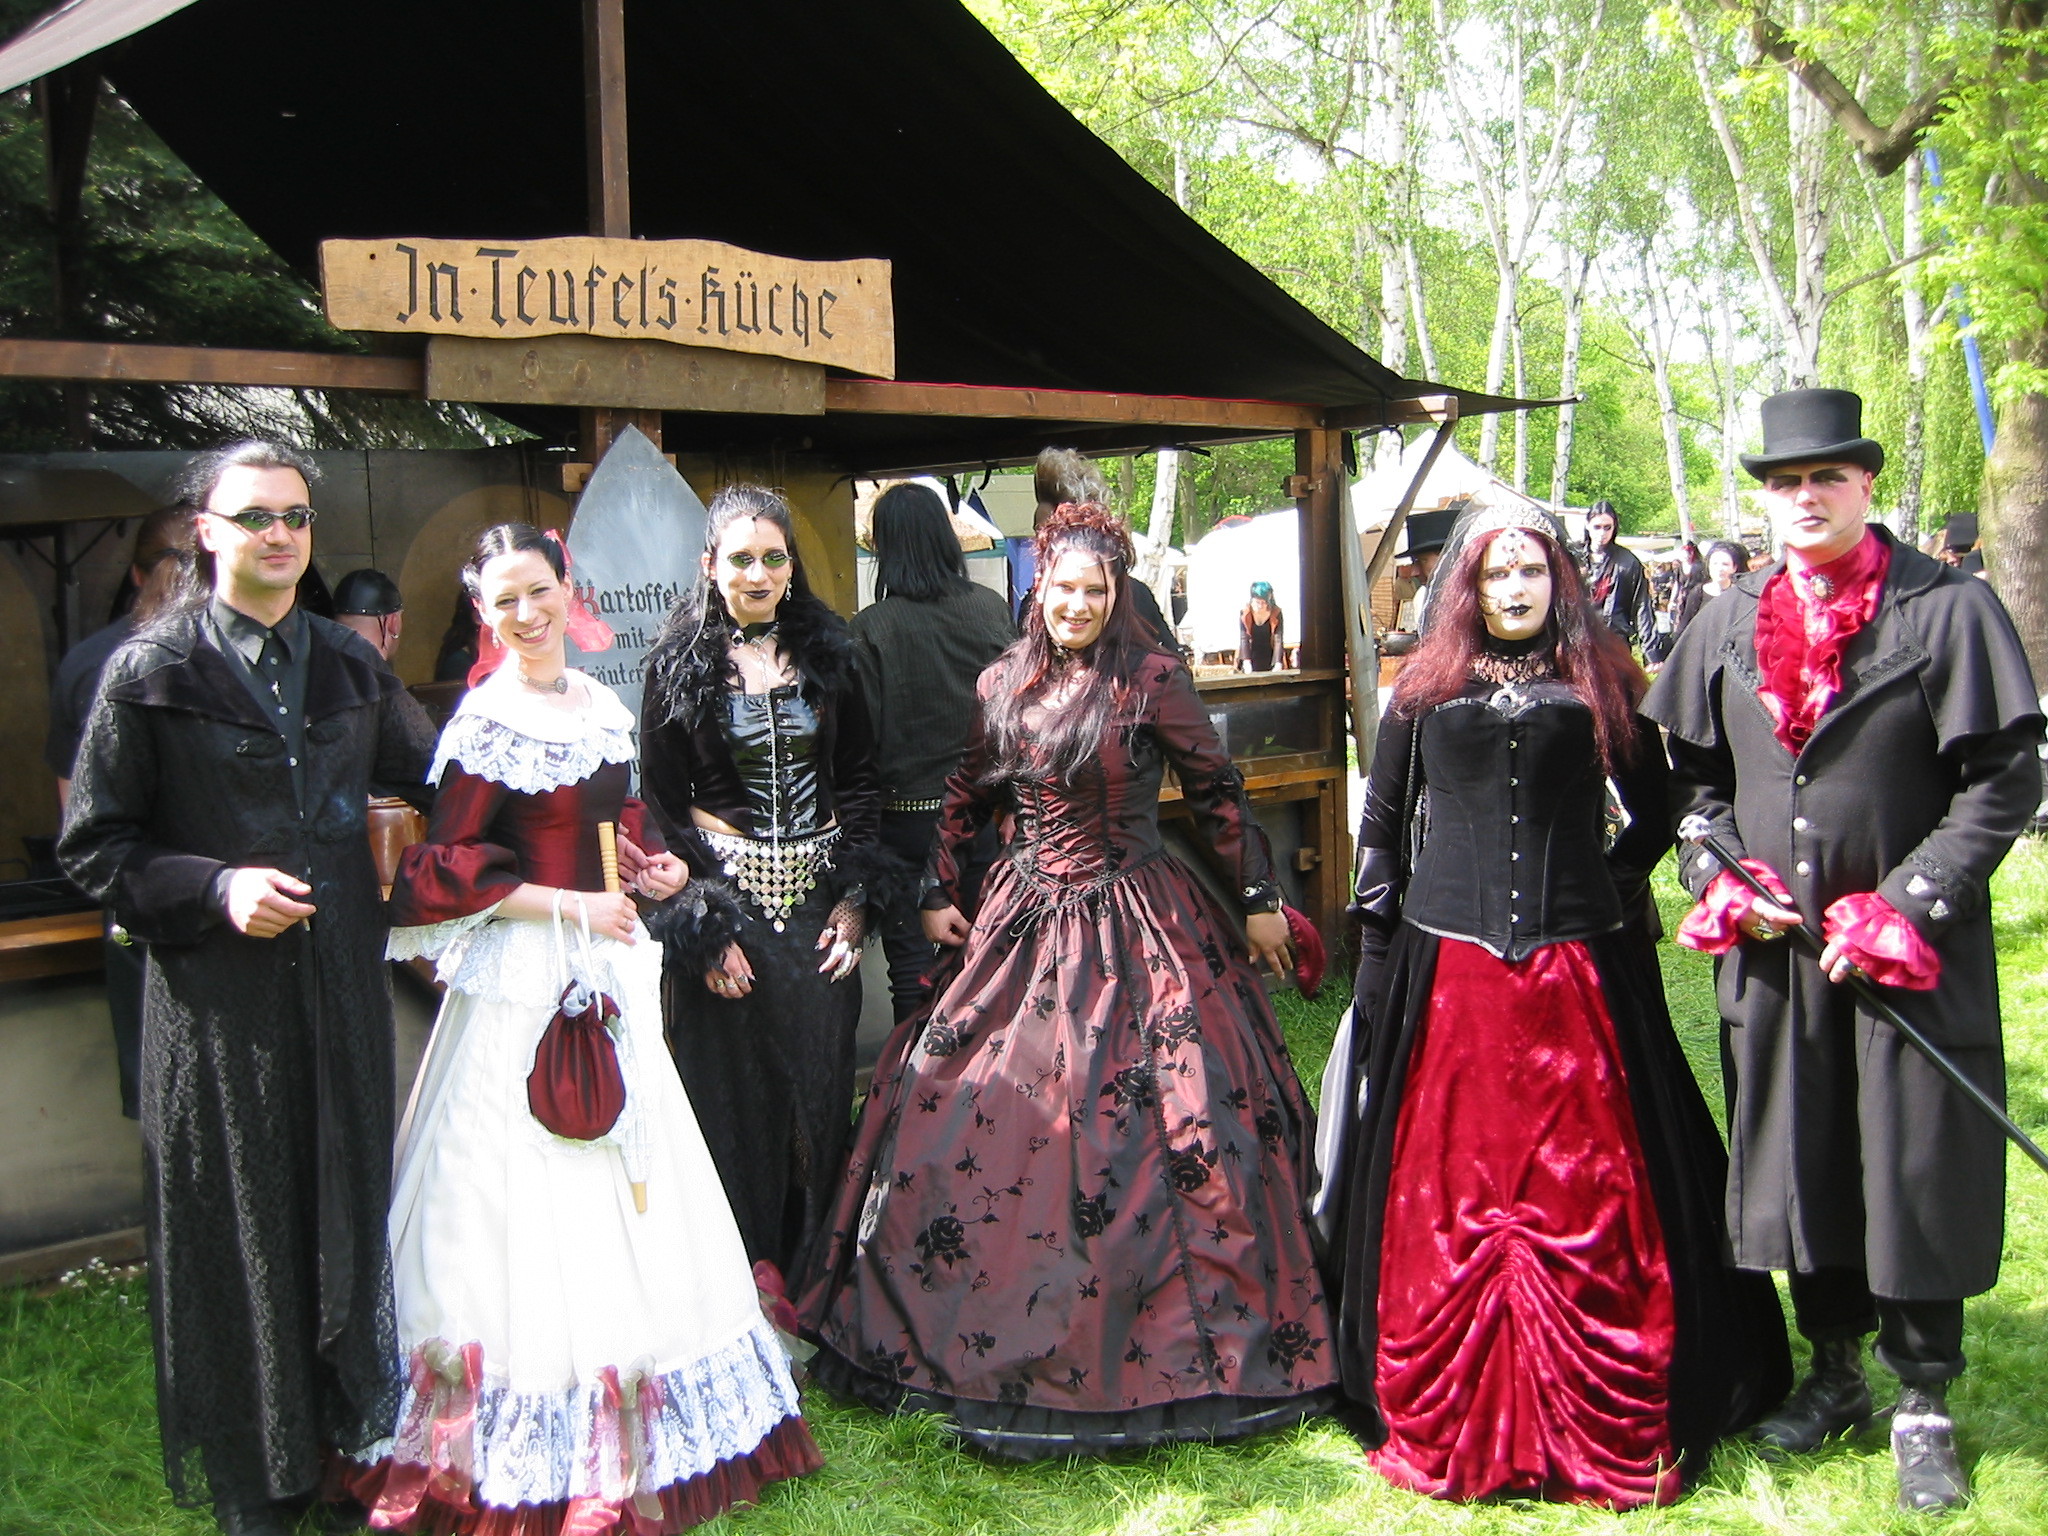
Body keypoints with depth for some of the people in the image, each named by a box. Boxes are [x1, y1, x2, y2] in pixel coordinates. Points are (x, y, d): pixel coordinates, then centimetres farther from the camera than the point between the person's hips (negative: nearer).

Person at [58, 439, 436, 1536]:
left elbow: (429, 777, 22)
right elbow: (92, 846, -4)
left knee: (348, 1205, 11)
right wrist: (214, 889, -17)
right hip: (219, 993, -4)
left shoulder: (349, 665, 9)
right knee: (238, 1227, 5)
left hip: (341, 985, 4)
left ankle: (348, 1432, 29)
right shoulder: (151, 673, -5)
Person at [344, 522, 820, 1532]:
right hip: (527, 977, -7)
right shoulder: (487, 723, -12)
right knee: (535, 1193, -1)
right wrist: (569, 906, -15)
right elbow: (442, 871, -14)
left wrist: (647, 865, 4)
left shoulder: (601, 706, 10)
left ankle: (642, 1424, 28)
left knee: (628, 1193, 13)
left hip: (607, 963, 7)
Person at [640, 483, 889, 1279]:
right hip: (727, 899, -2)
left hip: (818, 899, 3)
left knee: (822, 1085, 8)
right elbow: (662, 802, -3)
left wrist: (856, 897, -1)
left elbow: (860, 783, 8)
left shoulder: (826, 652, 7)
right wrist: (703, 922, -10)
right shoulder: (681, 663, -1)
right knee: (734, 1095, 3)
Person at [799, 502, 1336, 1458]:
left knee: (1137, 1127, -2)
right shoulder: (1001, 686, 6)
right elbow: (963, 797, 16)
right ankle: (995, 1334, 22)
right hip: (1021, 921, 5)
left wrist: (1258, 898, -1)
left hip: (1133, 929, -4)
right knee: (977, 1112, 5)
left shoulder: (1154, 681, -7)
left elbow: (1216, 794, -3)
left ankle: (1162, 1338, 14)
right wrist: (936, 895, 10)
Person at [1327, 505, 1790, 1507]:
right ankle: (1443, 1423, 16)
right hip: (1447, 972, 1)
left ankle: (1607, 1427, 14)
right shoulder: (1424, 689, 8)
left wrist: (1606, 892, 3)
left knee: (1588, 1198, 2)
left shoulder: (1601, 683, 7)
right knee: (1449, 1202, 4)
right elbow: (1381, 824, 10)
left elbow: (1651, 813, 14)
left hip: (1580, 973, 0)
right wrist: (1376, 963, 6)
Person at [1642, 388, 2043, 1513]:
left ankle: (1924, 1406, 20)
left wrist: (1903, 908, -14)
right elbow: (1689, 773, 14)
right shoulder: (1729, 625, 7)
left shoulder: (1948, 610, -6)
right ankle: (1835, 1369, 32)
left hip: (1912, 955, -4)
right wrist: (1722, 880, -2)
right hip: (1773, 949, 4)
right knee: (1796, 1159, 13)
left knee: (1916, 1169, 3)